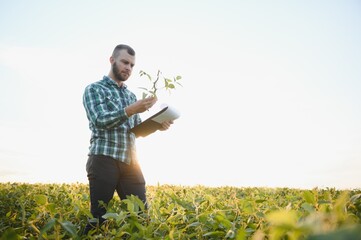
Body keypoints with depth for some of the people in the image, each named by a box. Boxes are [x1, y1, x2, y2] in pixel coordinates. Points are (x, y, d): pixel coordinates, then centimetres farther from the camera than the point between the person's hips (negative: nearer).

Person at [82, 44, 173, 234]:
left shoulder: (131, 95, 21)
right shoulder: (94, 89, 4)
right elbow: (100, 121, -12)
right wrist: (132, 110, -23)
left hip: (130, 162, 5)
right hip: (104, 160, -5)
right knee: (99, 217, -1)